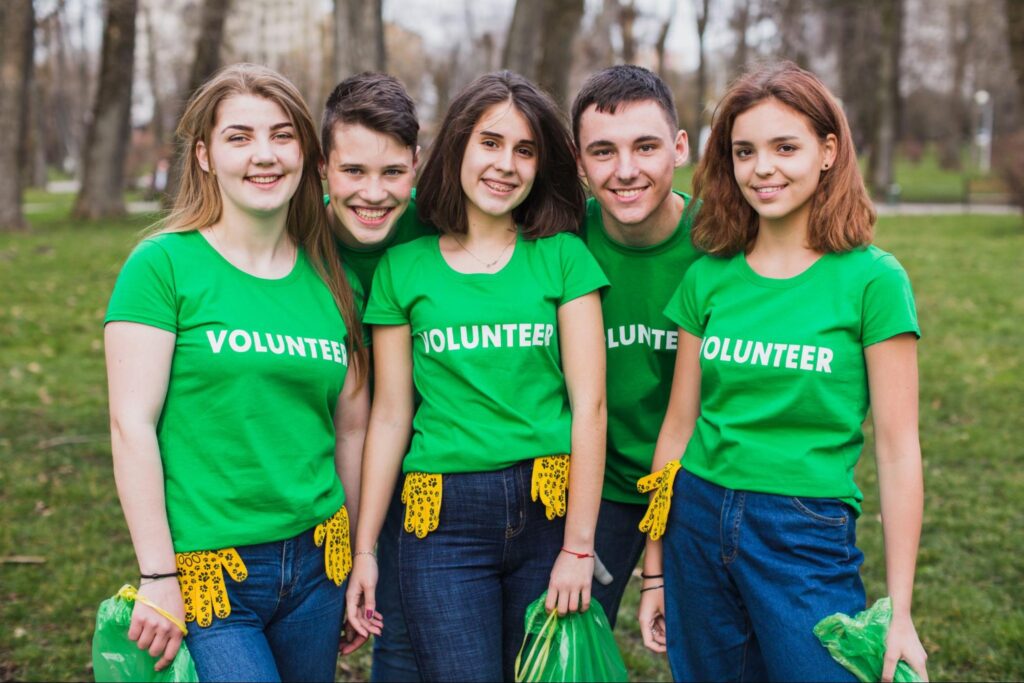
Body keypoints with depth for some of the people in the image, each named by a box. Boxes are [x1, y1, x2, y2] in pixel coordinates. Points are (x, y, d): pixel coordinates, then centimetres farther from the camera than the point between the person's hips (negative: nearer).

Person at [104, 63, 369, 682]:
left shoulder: (330, 278, 6)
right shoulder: (163, 265, -7)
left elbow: (351, 427, 11)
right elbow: (132, 424, -11)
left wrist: (358, 559, 13)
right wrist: (158, 577, -13)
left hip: (316, 562, 5)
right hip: (206, 570, -4)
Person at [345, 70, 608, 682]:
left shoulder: (563, 257, 3)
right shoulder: (403, 267, 5)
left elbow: (589, 405, -2)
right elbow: (390, 414, 5)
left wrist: (579, 545, -7)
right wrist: (364, 549, 4)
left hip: (552, 509, 0)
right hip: (444, 520, 0)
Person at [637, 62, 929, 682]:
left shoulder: (872, 279, -7)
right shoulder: (709, 277, 3)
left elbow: (897, 449, -7)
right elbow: (680, 422, 8)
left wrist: (899, 612, -9)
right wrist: (656, 570, 11)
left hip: (808, 537, -3)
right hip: (697, 525, 4)